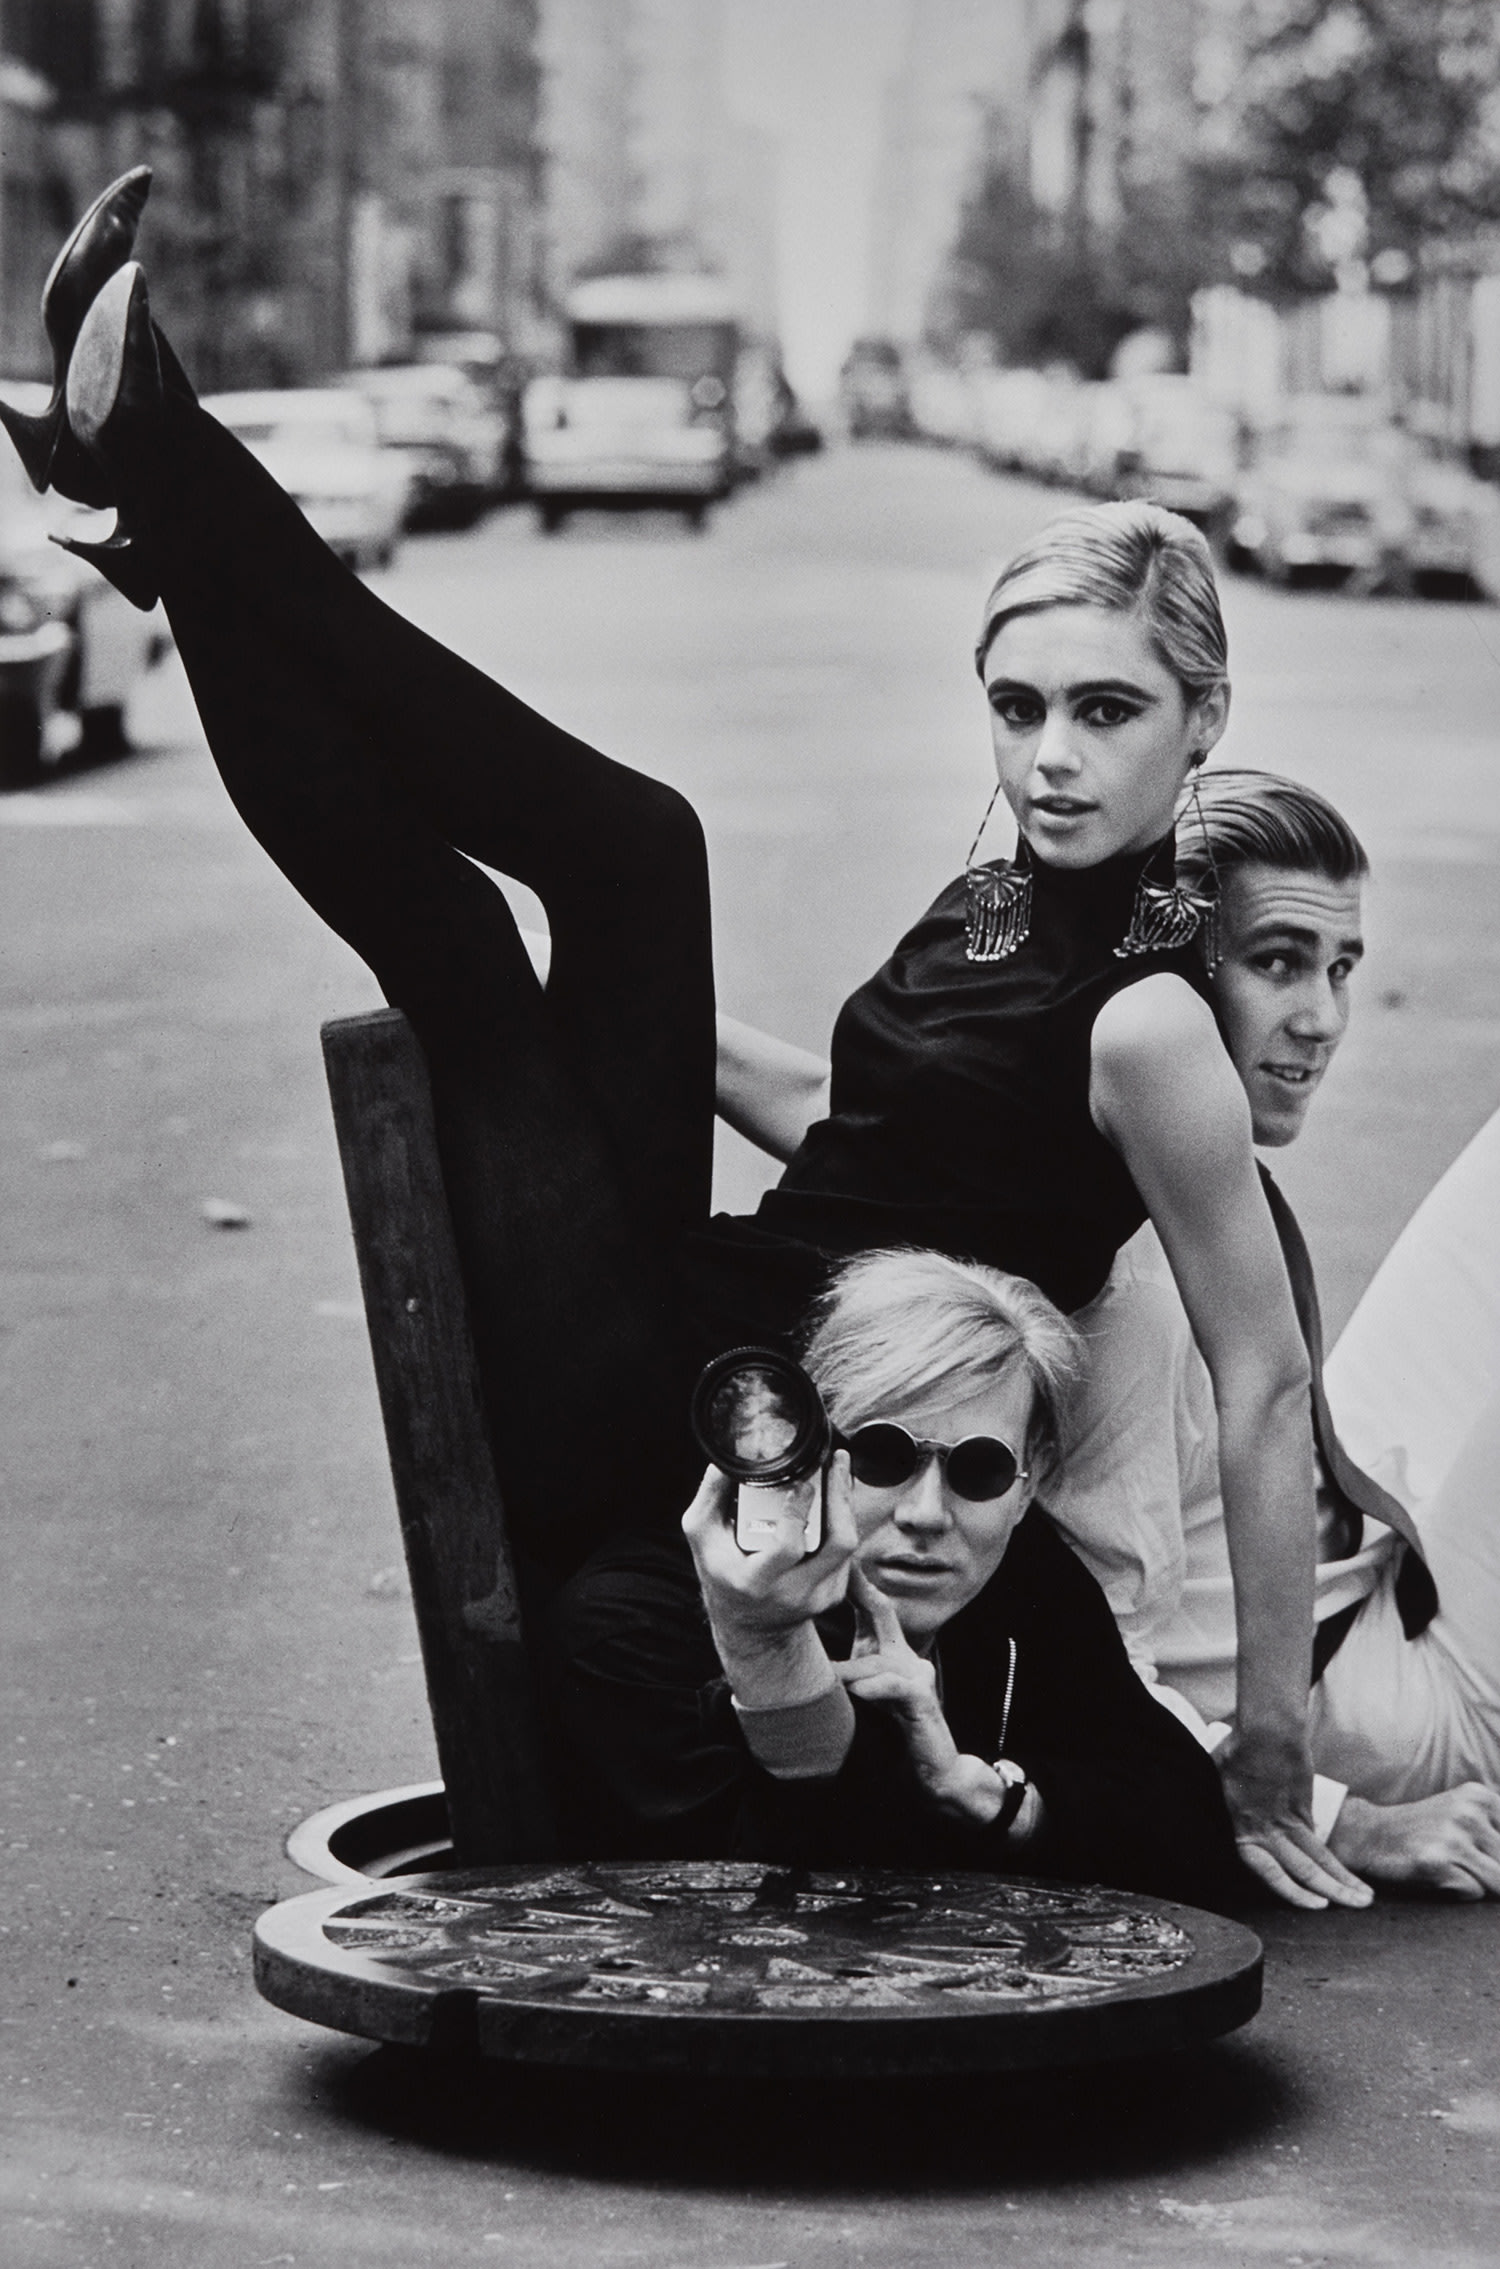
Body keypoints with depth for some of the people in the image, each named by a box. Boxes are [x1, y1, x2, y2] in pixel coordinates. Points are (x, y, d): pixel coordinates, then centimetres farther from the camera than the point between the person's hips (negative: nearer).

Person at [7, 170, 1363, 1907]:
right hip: (694, 1313, 8)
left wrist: (1272, 1749, -17)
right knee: (631, 847, 4)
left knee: (455, 937, -4)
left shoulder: (1148, 1014, -18)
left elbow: (1264, 1385, -17)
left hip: (643, 1429, -8)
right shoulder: (994, 904, 8)